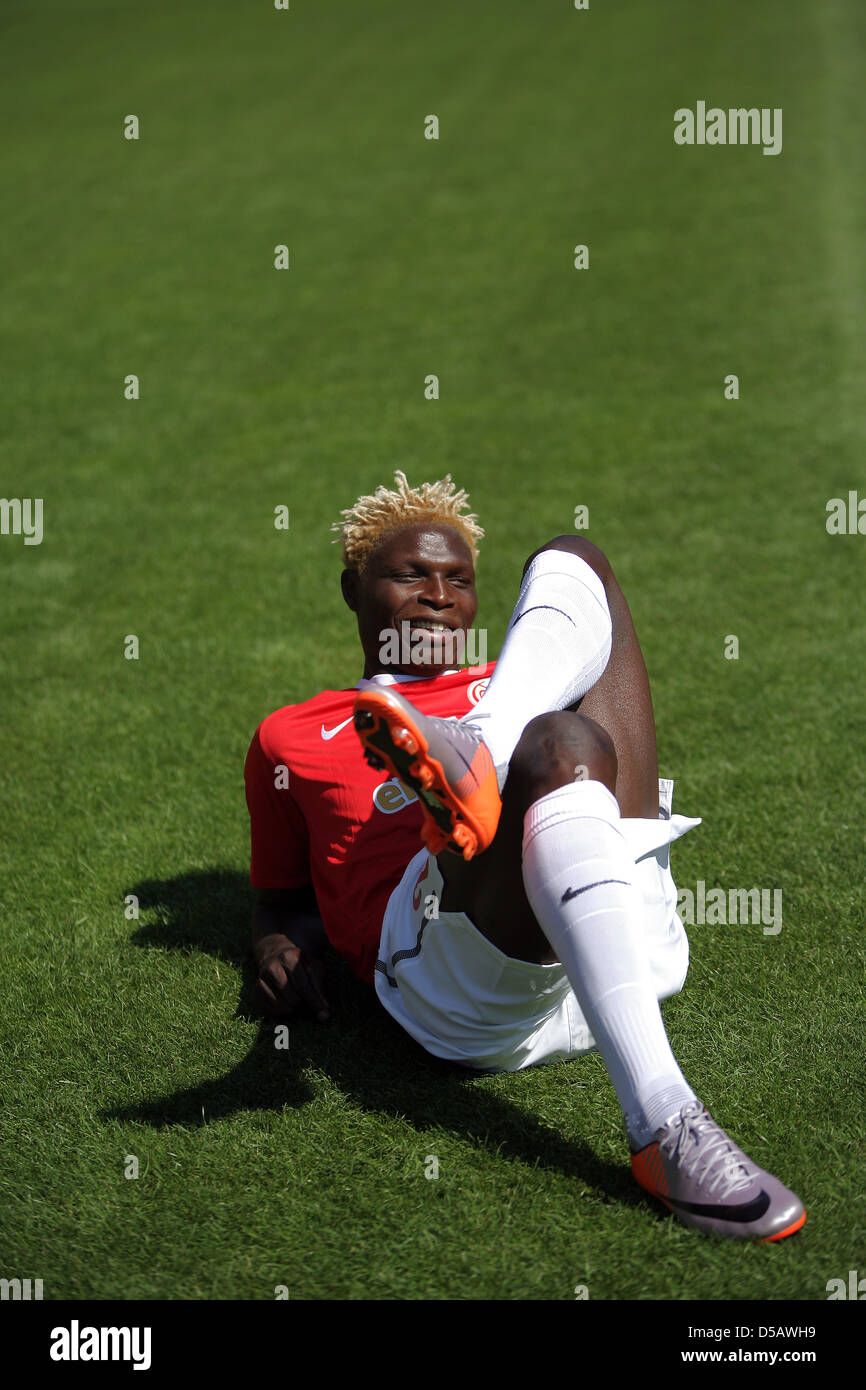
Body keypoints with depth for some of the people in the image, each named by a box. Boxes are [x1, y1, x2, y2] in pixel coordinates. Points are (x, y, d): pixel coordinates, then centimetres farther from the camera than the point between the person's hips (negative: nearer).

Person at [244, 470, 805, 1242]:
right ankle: (664, 1129, -49)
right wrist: (280, 948, 9)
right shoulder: (292, 736, 31)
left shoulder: (511, 690, 37)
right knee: (558, 745, -37)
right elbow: (281, 895, 33)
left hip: (623, 932, 3)